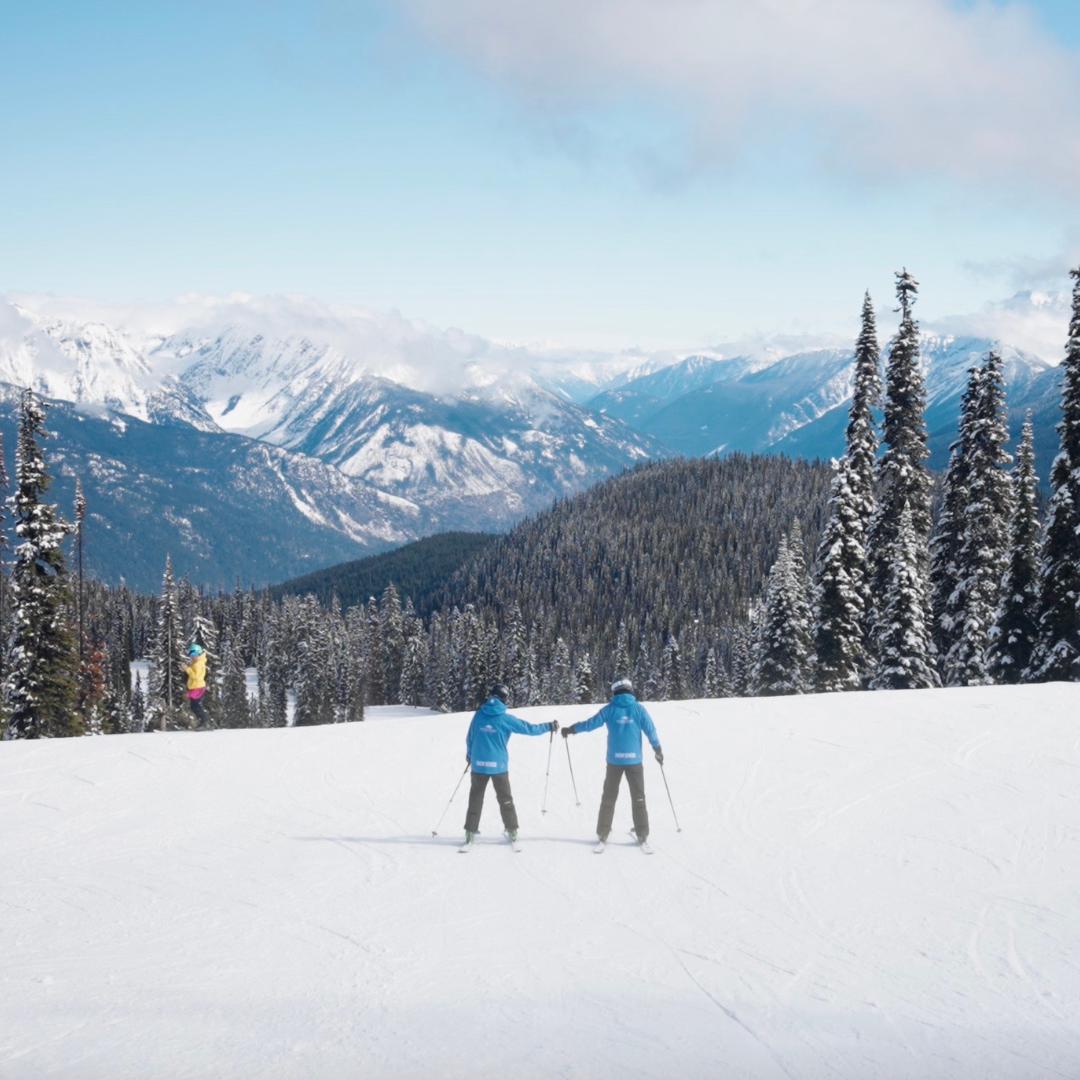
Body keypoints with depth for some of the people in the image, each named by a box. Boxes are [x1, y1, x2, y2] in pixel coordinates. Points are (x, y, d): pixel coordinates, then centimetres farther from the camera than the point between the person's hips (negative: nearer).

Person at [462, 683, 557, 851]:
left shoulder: (478, 715, -2)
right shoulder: (505, 719, -8)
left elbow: (469, 738, 6)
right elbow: (529, 728, -3)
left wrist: (469, 755, 24)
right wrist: (549, 727, 11)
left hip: (478, 764, 1)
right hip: (498, 765, -1)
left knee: (476, 799, 8)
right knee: (505, 799, 12)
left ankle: (470, 833, 5)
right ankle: (512, 832, 15)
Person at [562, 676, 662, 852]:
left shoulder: (609, 709, -1)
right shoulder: (638, 708, -2)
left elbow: (590, 724, 3)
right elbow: (651, 730, -1)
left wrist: (570, 729, 18)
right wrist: (658, 751, 12)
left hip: (614, 760, 1)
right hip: (634, 759, 0)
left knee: (609, 797, 10)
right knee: (638, 798, 8)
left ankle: (602, 835, 9)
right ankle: (643, 836, 7)